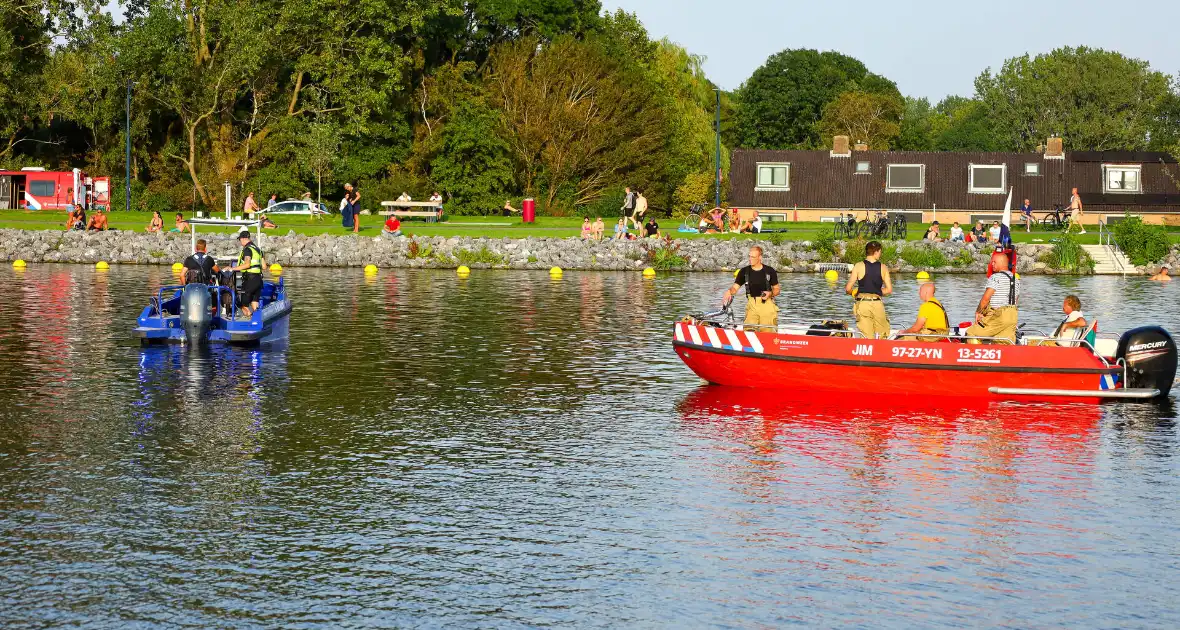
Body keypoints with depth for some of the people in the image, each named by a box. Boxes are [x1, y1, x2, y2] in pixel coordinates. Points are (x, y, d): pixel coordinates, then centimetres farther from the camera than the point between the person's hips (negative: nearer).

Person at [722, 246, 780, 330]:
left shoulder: (770, 271, 4)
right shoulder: (744, 271, 6)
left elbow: (777, 289, 11)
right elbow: (735, 288, 2)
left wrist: (770, 293, -10)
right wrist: (729, 291, -21)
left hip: (767, 304, -1)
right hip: (752, 305, 1)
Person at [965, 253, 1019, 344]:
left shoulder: (995, 277, -10)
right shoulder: (1016, 279, 16)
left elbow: (986, 298, -16)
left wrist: (978, 312, -3)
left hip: (997, 316, -8)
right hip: (1013, 316, 8)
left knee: (971, 333, 3)